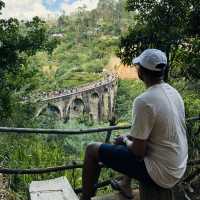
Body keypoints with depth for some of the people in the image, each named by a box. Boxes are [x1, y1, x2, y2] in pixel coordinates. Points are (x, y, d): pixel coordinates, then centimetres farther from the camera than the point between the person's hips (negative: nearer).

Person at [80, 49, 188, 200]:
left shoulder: (144, 101, -26)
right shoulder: (174, 92, 0)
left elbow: (139, 152, -22)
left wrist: (125, 139, -1)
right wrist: (132, 137, 14)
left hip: (160, 173, -8)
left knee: (92, 149, 0)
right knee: (130, 139, 31)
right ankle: (125, 185, 41)